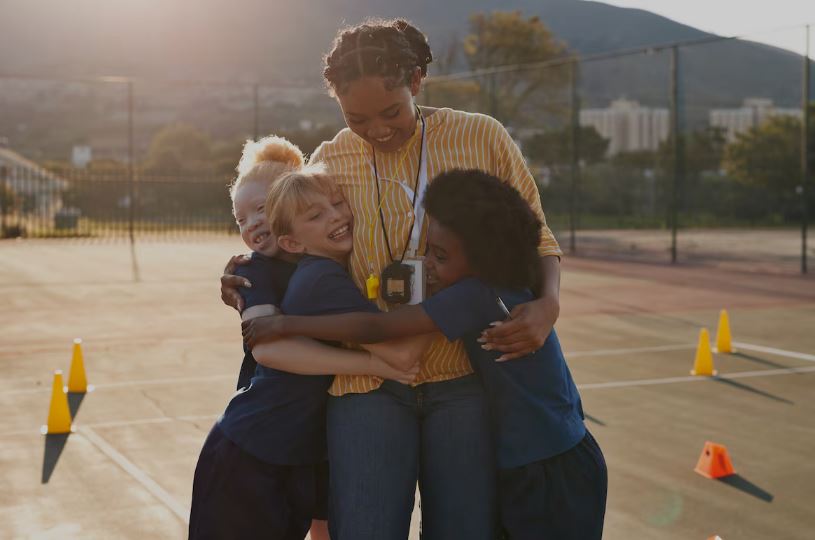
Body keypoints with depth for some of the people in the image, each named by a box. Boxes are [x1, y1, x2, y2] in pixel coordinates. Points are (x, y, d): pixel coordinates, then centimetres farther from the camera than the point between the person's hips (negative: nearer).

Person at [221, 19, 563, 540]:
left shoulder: (483, 139, -1)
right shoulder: (328, 162, 5)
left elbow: (537, 239, 6)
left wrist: (547, 305, -14)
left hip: (465, 379, -1)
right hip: (368, 383, 1)